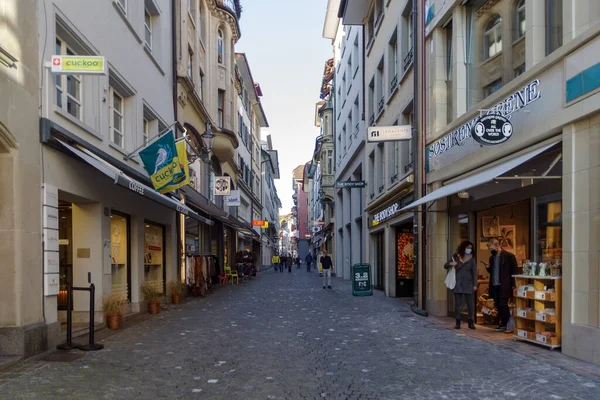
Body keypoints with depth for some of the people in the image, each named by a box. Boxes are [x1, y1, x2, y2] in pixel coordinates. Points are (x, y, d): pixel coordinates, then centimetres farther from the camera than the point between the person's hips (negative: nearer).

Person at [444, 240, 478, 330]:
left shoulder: (472, 259, 3)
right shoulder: (456, 257, 4)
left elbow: (474, 272, 1)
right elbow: (445, 266, 7)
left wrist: (475, 284, -7)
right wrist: (450, 264, -16)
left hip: (468, 284, -1)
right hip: (457, 284, 1)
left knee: (470, 303, -1)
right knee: (457, 303, 3)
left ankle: (471, 322, 8)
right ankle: (458, 322, 9)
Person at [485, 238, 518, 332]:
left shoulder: (509, 256, -7)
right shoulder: (492, 258, 15)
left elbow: (514, 271, -8)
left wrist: (512, 284, -14)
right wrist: (488, 267, 2)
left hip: (504, 286, -7)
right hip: (494, 286, 7)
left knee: (503, 305, -8)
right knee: (498, 306, 8)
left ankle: (509, 325, 1)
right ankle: (503, 324, 17)